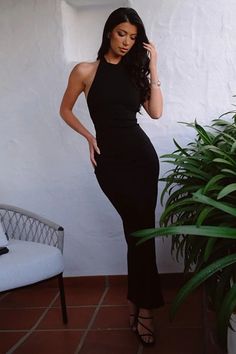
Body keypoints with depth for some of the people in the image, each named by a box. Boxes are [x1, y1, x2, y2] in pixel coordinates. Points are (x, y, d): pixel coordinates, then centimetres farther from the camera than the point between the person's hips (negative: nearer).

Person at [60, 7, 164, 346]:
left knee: (139, 228, 3)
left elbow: (156, 112, -1)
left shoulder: (135, 70, 11)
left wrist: (152, 67, -3)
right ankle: (144, 304, 8)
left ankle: (139, 304, 17)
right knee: (140, 228, -7)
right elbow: (65, 110, 12)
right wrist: (90, 137, 1)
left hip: (142, 154, 3)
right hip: (110, 160, -3)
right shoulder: (85, 71, 1)